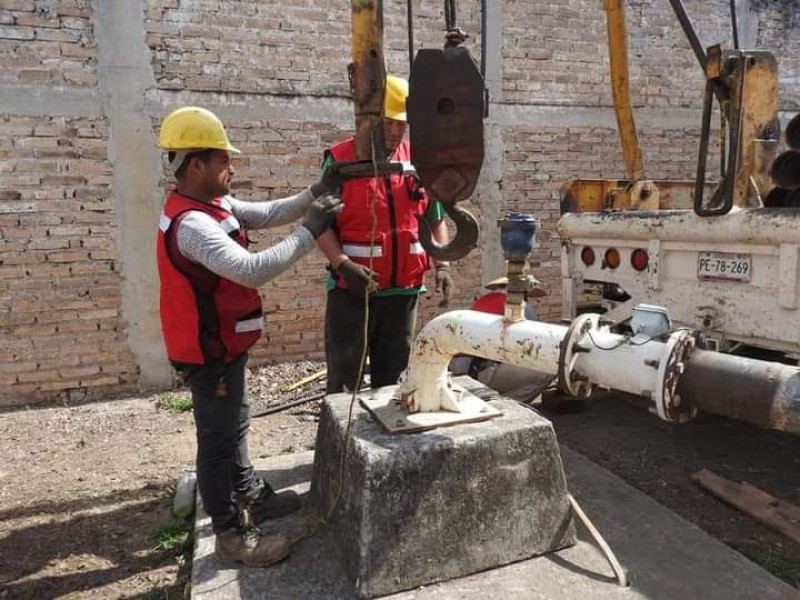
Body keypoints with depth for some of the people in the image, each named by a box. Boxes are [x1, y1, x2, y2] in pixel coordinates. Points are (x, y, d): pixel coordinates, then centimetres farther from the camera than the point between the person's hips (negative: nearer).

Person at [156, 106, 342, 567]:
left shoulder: (212, 204, 5)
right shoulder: (191, 224, -28)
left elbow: (268, 214, 7)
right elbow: (252, 270, -38)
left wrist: (314, 194, -6)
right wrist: (310, 232, -32)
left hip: (224, 344, 10)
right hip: (211, 351, -10)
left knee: (235, 424, 23)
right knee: (220, 438, 3)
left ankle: (252, 495, 41)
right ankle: (232, 533, 18)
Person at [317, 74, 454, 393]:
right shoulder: (340, 159, -4)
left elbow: (435, 220, 14)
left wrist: (442, 264, 1)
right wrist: (343, 264, -20)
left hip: (403, 290, 4)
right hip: (352, 290, -3)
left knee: (393, 378, 16)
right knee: (344, 379, 5)